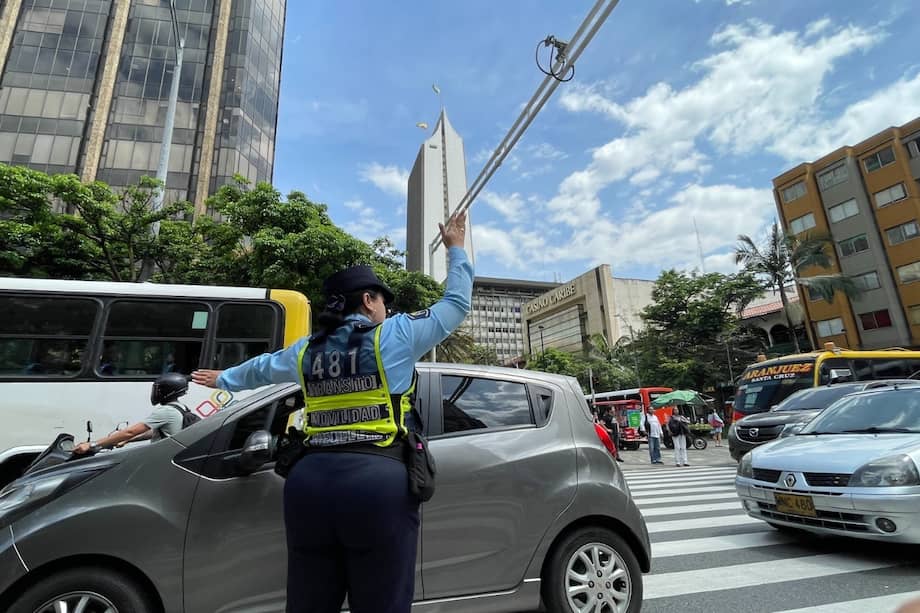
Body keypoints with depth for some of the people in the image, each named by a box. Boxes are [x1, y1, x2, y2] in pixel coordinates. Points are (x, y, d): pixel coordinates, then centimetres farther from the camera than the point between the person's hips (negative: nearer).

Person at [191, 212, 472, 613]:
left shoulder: (306, 350, 13)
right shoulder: (394, 337, -1)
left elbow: (259, 369, 33)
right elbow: (457, 303, 9)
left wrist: (222, 380, 55)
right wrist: (456, 249, 24)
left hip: (310, 481, 6)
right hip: (378, 482, -5)